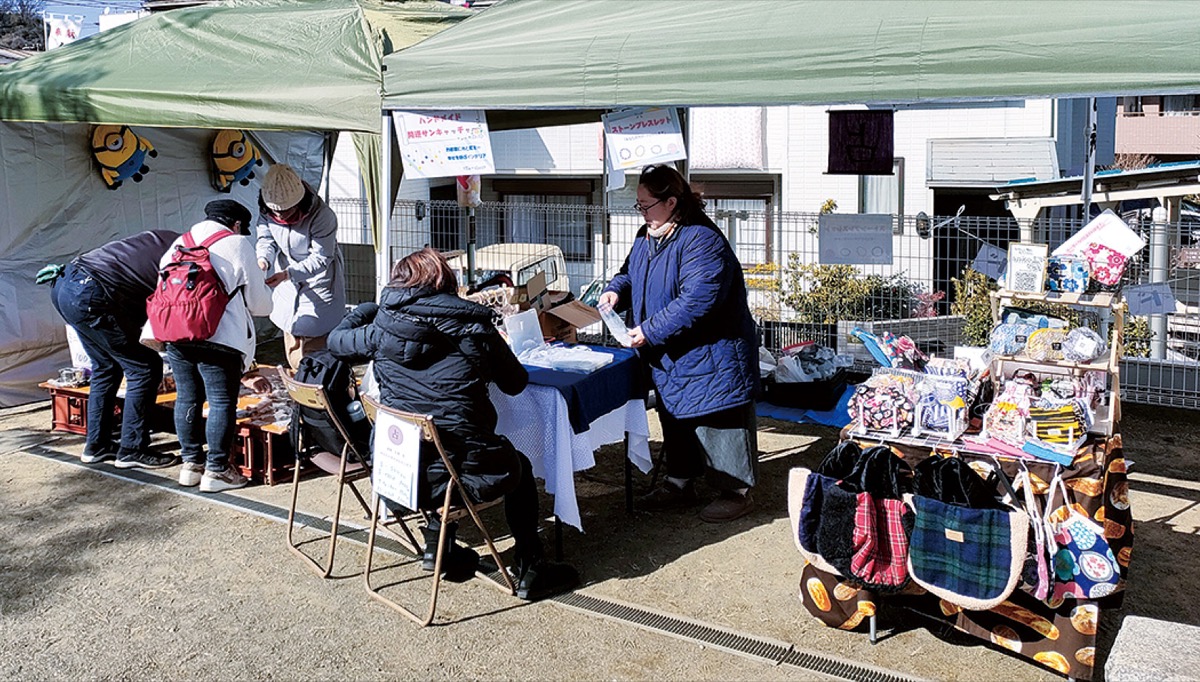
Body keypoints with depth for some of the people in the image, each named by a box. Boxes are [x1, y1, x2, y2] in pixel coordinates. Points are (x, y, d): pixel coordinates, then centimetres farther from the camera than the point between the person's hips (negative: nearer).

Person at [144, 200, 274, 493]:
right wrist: (266, 288, 29)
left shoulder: (180, 243, 21)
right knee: (222, 401, 2)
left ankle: (191, 463, 25)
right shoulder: (237, 245, 4)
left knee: (187, 397, 16)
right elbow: (259, 304, 7)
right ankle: (216, 471, 6)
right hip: (217, 337, -6)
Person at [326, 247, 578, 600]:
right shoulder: (474, 328, -4)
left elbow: (336, 340, 22)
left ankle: (436, 545, 36)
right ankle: (529, 569, 28)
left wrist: (370, 308, 38)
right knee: (519, 467, 28)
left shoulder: (382, 329, 1)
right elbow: (516, 383, 7)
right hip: (466, 473, -3)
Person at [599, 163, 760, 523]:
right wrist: (617, 290, 0)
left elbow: (696, 301, -31)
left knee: (717, 423, 0)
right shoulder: (647, 237, 7)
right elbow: (631, 272, 23)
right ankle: (680, 483, 36)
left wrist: (650, 331, -27)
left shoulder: (701, 240, -24)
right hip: (669, 359, 10)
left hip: (710, 357, -9)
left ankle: (736, 491, 16)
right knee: (674, 420, 20)